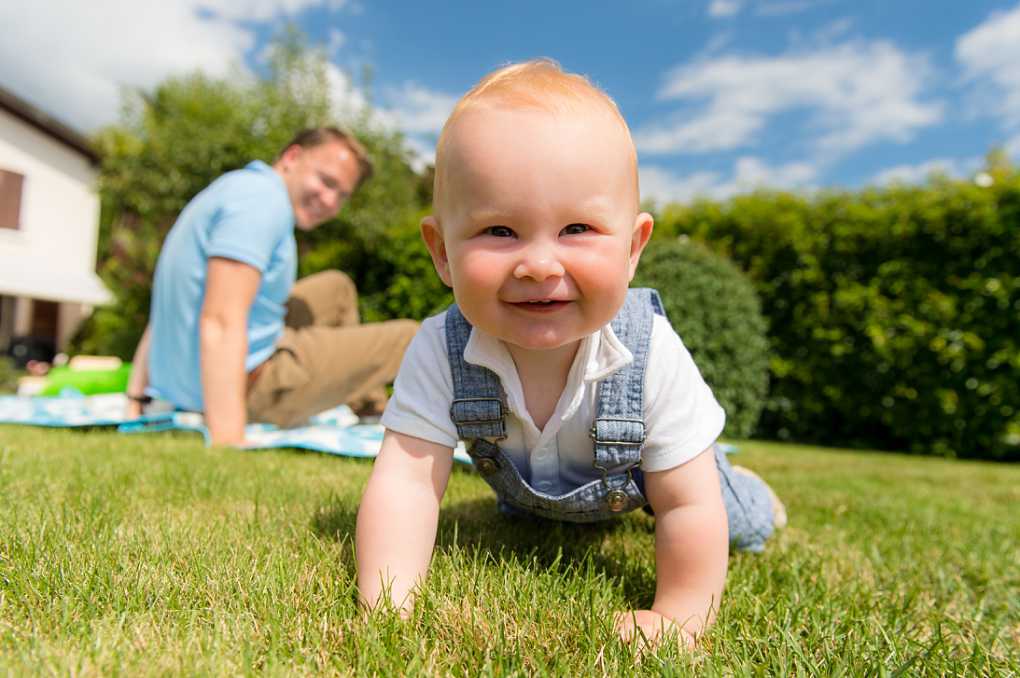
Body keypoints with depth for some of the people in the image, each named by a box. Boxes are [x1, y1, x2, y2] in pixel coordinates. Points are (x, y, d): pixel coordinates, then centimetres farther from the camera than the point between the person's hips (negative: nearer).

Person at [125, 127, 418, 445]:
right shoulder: (264, 197, -18)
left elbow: (167, 315, 13)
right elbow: (221, 323, -29)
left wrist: (136, 399, 15)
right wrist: (228, 441, -33)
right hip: (248, 389, -10)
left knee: (337, 287, 24)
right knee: (408, 339, -2)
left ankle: (370, 410, 28)